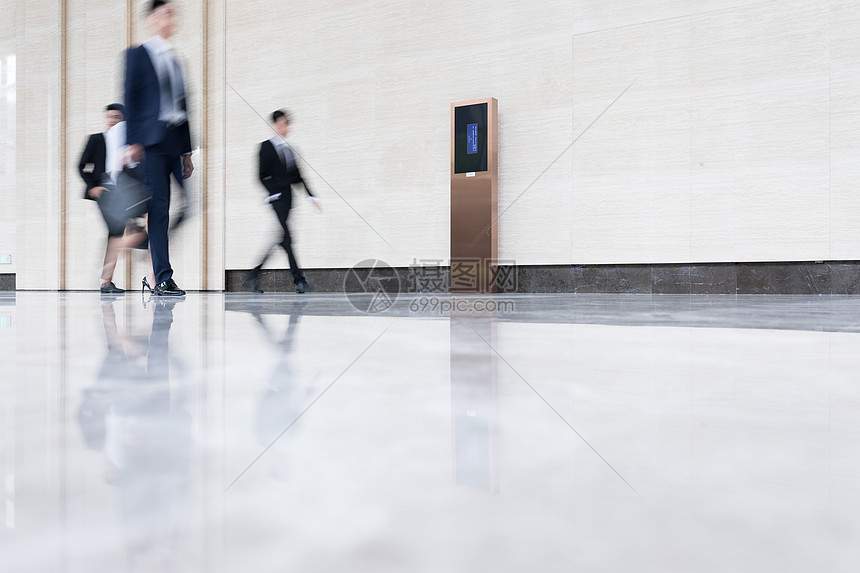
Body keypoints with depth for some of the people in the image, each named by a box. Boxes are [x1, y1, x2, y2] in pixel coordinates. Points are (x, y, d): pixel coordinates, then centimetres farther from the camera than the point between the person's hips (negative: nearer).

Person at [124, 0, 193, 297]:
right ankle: (162, 278, -4)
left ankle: (155, 274, 9)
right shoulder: (137, 55, 4)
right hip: (151, 139, -6)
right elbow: (130, 99, -3)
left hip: (175, 139, 6)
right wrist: (132, 142, -12)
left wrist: (187, 150, 15)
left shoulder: (175, 59, 21)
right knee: (159, 206, -8)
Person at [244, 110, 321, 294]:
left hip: (288, 199, 8)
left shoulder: (289, 148, 16)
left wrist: (311, 196, 11)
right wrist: (273, 194, -17)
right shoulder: (266, 146, -3)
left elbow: (298, 175, 16)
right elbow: (262, 176, -7)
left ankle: (253, 275, 18)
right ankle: (299, 280, -10)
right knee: (286, 238, -10)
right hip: (276, 199, -7)